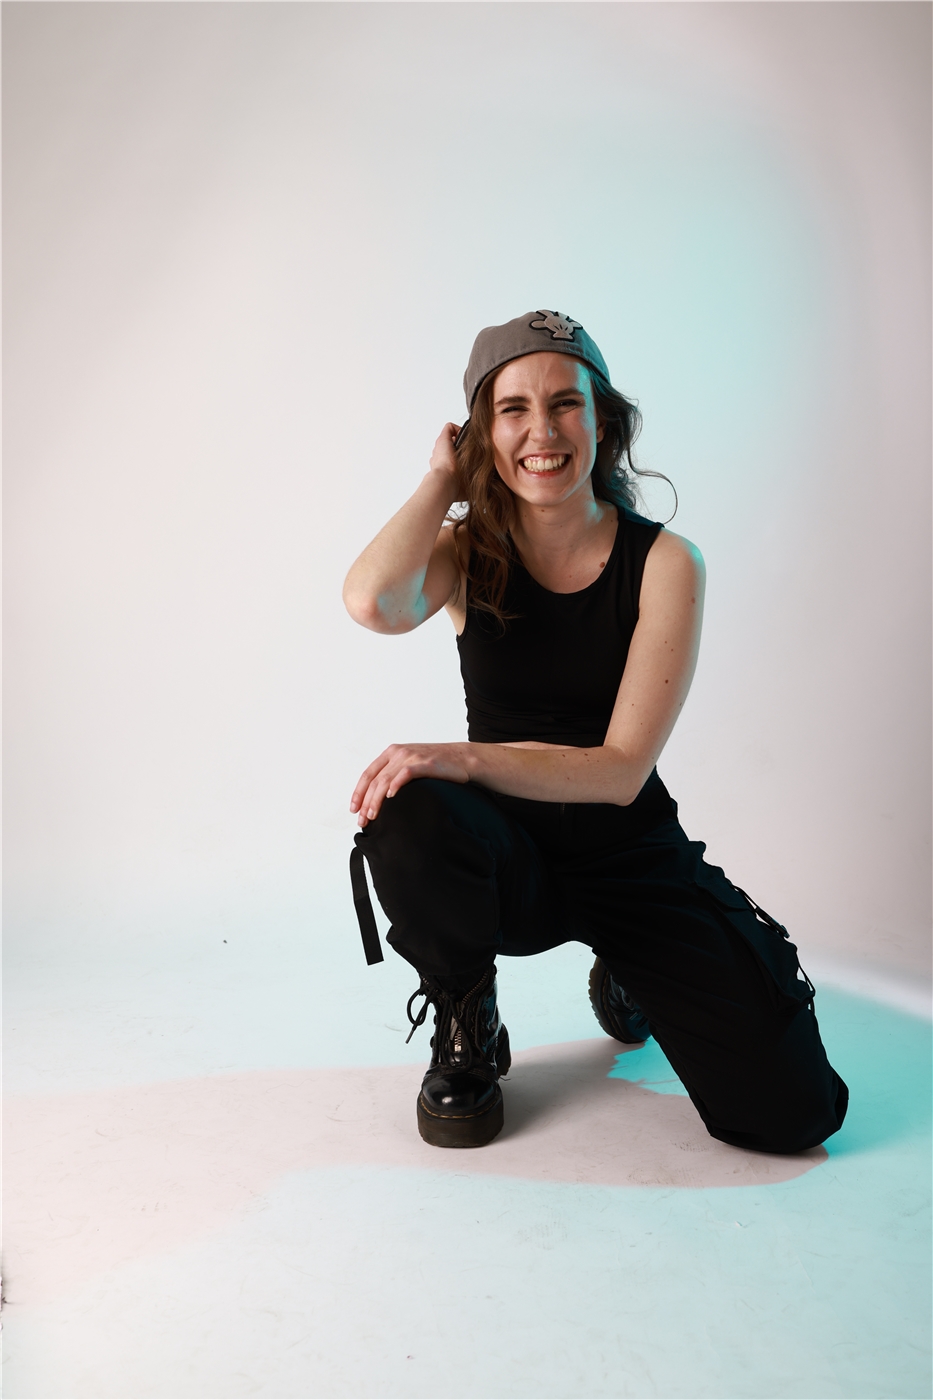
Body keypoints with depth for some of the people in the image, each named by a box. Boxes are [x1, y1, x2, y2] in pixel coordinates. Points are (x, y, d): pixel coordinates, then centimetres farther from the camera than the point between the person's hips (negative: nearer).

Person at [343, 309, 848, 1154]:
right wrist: (442, 479, -14)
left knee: (792, 1111, -12)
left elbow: (621, 770, -17)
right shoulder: (467, 552, -4)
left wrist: (465, 758, -30)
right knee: (407, 815, -36)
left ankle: (626, 979, 20)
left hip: (632, 858, 0)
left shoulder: (664, 563, -9)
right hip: (507, 861, 0)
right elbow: (373, 602, -29)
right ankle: (464, 1032, -3)